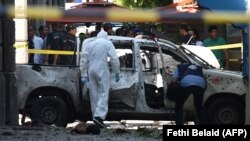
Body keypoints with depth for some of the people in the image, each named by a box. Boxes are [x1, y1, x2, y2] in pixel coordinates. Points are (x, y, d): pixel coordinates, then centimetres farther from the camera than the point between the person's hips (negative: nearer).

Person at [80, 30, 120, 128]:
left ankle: (95, 116, 11)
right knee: (103, 94, -7)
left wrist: (83, 75, 12)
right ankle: (99, 116, -23)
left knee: (94, 95, 9)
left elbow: (83, 60, 11)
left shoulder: (89, 44, 15)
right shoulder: (107, 43, 3)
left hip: (91, 71, 4)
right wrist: (117, 72, 1)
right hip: (102, 71, -4)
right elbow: (114, 59, -4)